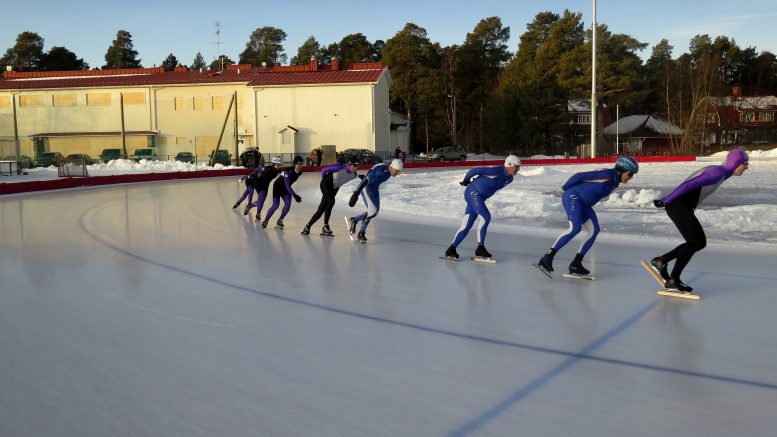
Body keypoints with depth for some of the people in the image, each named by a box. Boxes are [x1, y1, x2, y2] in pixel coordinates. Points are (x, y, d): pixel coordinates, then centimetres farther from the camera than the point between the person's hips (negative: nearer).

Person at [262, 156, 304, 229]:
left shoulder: (299, 172, -12)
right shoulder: (288, 171, -34)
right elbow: (287, 185, -39)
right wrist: (294, 195, -45)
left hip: (286, 188, 6)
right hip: (278, 186, -6)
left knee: (288, 204, -11)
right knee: (275, 205, -13)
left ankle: (279, 221, 5)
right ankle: (265, 221, 4)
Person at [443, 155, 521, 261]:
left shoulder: (509, 179, 4)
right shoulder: (497, 171, -23)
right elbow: (474, 170, -17)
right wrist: (466, 181, -1)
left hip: (480, 197, 8)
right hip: (472, 192, -8)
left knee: (466, 225, 5)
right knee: (486, 217, -19)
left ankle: (451, 250, 9)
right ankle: (480, 249, -15)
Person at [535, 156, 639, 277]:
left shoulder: (615, 182, 10)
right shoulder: (607, 175, -19)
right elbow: (579, 176, -17)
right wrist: (565, 188, -3)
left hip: (584, 204, 10)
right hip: (573, 196, -10)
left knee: (594, 231, 0)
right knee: (575, 228, -25)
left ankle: (576, 264, 1)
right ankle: (547, 258, -25)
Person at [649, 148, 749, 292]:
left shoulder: (720, 172, 15)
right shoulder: (718, 173, -17)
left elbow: (691, 184, 19)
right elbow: (689, 185, -23)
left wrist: (667, 200, 19)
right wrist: (666, 201, -19)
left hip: (684, 208, 10)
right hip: (678, 207, -10)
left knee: (700, 242, 12)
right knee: (694, 242, -6)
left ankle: (661, 261, 16)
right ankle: (672, 281, -1)